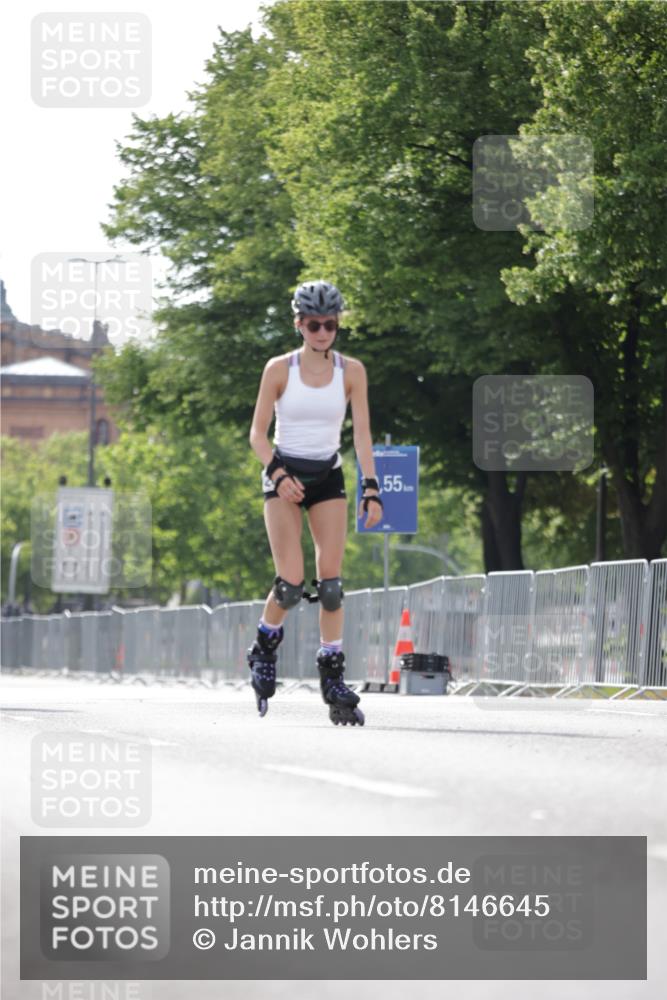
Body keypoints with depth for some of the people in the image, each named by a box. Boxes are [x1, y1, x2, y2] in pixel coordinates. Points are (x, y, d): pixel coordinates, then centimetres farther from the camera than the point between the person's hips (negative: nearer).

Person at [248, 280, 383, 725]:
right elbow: (258, 433, -4)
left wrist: (371, 489, -13)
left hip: (329, 476, 2)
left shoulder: (351, 371, -2)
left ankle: (334, 682, -4)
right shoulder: (279, 369, -6)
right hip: (284, 475, -2)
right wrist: (278, 474, -20)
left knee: (331, 581, -8)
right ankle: (265, 647, 17)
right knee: (292, 583, -12)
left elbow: (362, 433, -3)